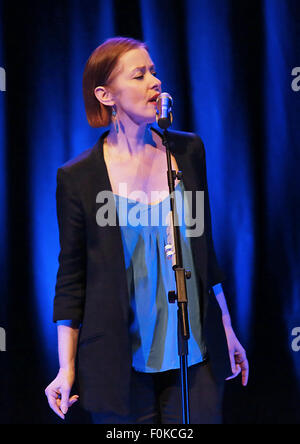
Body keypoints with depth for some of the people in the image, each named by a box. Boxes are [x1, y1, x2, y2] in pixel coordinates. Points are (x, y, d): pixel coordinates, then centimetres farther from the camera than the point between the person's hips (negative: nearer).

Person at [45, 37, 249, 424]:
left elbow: (204, 248, 11)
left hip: (195, 354, 3)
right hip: (120, 363, -3)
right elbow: (71, 278, -1)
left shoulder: (188, 150, 3)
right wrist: (66, 369, -4)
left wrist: (227, 330, 12)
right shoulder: (77, 177, -6)